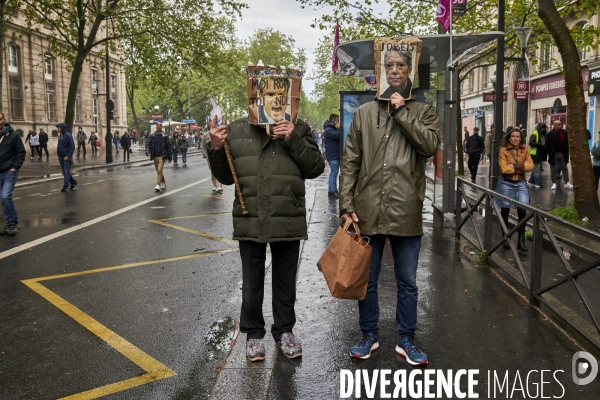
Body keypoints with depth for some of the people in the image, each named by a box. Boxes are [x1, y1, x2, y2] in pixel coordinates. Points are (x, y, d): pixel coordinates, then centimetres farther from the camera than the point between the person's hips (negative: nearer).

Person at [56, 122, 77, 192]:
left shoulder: (68, 135, -13)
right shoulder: (60, 135, 9)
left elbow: (72, 146, -15)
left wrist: (68, 155, -20)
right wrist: (58, 151, 5)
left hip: (66, 157, -8)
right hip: (60, 157, 8)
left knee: (66, 172, -2)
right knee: (64, 171, 13)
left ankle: (65, 186, 3)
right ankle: (73, 182, 26)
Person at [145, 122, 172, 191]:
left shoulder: (165, 136, -1)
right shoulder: (152, 136, 7)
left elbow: (168, 147, 1)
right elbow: (148, 143, -1)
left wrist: (169, 157, 0)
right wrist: (147, 152, -20)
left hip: (162, 156, -4)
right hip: (155, 156, 4)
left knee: (159, 171, -15)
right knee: (158, 171, 13)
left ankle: (158, 185, -16)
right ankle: (163, 183, 30)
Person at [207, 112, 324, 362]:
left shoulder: (297, 129, 0)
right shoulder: (235, 131, 2)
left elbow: (316, 168, -6)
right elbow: (225, 176, 7)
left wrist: (294, 141, -17)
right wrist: (216, 149, -10)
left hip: (288, 222, 0)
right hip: (249, 222, 1)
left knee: (285, 280, 15)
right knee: (251, 282, 13)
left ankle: (284, 331, 33)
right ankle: (253, 333, 30)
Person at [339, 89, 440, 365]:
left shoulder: (422, 112, 5)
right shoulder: (364, 113, 6)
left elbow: (430, 146, -14)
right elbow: (350, 161, 3)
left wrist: (401, 111, -12)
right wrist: (346, 204, -4)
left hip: (406, 213, 0)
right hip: (368, 212, 1)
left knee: (407, 282, 12)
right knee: (367, 280, 12)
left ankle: (406, 339, 28)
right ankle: (369, 334, 30)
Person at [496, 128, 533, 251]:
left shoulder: (525, 150, 3)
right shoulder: (503, 150, -9)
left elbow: (530, 166, -6)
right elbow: (504, 169, -17)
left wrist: (515, 165, -17)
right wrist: (522, 167, -10)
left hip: (520, 183, 2)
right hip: (506, 183, -2)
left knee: (522, 210, -9)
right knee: (505, 211, 8)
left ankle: (521, 241, -4)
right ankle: (505, 239, 22)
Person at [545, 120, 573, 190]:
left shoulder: (564, 132, 0)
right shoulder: (549, 134, -10)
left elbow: (566, 144, 5)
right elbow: (547, 145, -7)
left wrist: (566, 153, -1)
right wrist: (550, 154, -12)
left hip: (562, 153, 3)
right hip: (553, 154, -3)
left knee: (565, 168, 9)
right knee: (553, 169, 6)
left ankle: (567, 183, 17)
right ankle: (554, 183, 15)